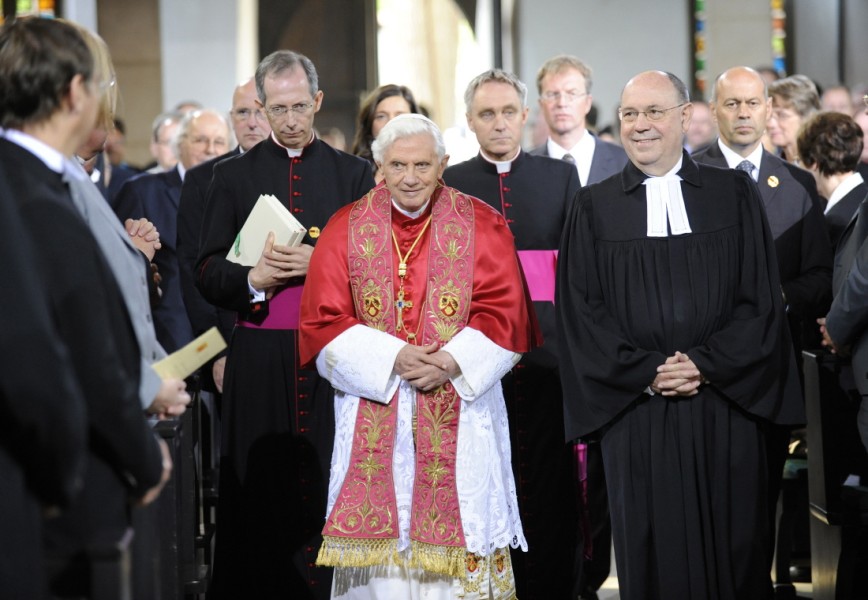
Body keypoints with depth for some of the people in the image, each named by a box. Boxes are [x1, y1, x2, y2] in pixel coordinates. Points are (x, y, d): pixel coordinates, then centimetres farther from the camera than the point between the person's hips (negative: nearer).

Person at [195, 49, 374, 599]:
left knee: (330, 483, -4)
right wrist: (251, 279, -13)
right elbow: (208, 271, 7)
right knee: (262, 487, -2)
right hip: (260, 356, 1)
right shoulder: (234, 175, 11)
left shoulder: (353, 174, 10)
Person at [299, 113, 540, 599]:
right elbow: (324, 321, -1)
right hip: (372, 414, 1)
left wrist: (451, 363, -16)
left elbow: (504, 313, -2)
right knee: (379, 541, -1)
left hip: (460, 411, -1)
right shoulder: (347, 229, 5)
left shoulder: (482, 226, 4)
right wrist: (392, 358, -14)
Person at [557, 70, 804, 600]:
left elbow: (761, 299, 1)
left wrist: (705, 364, -10)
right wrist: (645, 373, -10)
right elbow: (580, 311, 1)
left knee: (734, 552, 4)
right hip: (636, 415, 0)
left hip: (726, 408, 0)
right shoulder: (594, 207, 6)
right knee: (652, 557, 3)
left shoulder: (734, 193, 6)